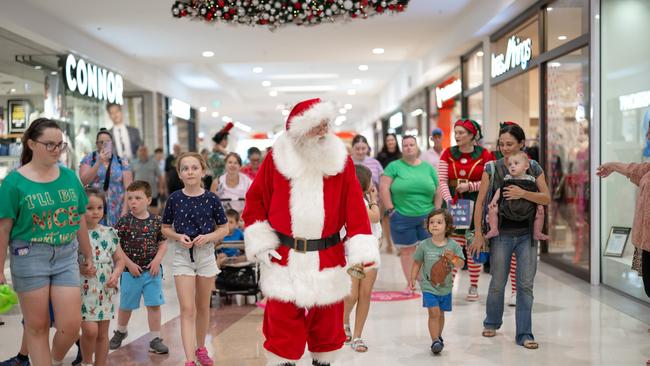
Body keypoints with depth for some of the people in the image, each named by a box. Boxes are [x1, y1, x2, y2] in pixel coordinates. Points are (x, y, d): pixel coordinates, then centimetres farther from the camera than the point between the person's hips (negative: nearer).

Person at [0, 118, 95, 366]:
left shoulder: (69, 177, 4)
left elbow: (80, 220, 12)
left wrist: (87, 256, 16)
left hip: (66, 256, 3)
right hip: (30, 257, -3)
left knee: (71, 325, 1)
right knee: (37, 326, 7)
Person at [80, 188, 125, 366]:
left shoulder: (109, 233, 4)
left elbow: (119, 259, 10)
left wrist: (116, 274, -7)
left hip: (104, 292, 4)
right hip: (82, 291, -4)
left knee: (103, 333, 10)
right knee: (90, 330, -12)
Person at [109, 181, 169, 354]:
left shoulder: (156, 221, -3)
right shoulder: (124, 221, -9)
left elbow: (163, 244, 4)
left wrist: (157, 260, -11)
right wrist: (130, 264, -13)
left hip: (152, 270, 1)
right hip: (130, 271, -1)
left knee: (154, 305, 2)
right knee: (126, 305, 16)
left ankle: (155, 339, 12)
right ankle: (121, 331, 41)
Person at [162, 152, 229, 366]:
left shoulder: (211, 199, -5)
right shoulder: (174, 199, -3)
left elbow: (223, 229, 3)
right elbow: (165, 228, 6)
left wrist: (208, 237, -15)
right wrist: (178, 237, -13)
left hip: (206, 254, 1)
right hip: (182, 255, -1)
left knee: (203, 307, 14)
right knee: (187, 309, -7)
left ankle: (200, 348, 33)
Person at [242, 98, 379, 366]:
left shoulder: (340, 160, -2)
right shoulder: (277, 158, -3)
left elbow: (355, 208, -6)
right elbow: (255, 201, 5)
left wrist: (362, 252, -13)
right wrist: (260, 243, -2)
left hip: (328, 260, 1)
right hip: (284, 261, -1)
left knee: (327, 326, 13)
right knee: (283, 328, 3)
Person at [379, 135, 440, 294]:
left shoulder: (428, 167, 10)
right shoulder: (395, 166, 2)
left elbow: (437, 192, 12)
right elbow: (383, 187, -4)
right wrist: (390, 209, -8)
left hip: (427, 216, 2)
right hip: (402, 217, -2)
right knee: (407, 250, 5)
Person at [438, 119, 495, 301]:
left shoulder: (485, 155, -1)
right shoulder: (448, 154, 6)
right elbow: (442, 180, 0)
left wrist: (470, 186, -13)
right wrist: (448, 199, -13)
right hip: (453, 204, 1)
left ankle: (473, 287, 16)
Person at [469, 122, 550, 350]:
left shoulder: (534, 168, 3)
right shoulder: (491, 168, -2)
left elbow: (547, 199, -3)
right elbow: (480, 202, -2)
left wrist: (523, 193, -20)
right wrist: (478, 234, -6)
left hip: (527, 234, 1)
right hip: (501, 234, -1)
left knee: (525, 284, 1)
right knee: (498, 283, 9)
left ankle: (524, 334, 10)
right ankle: (492, 323, 33)